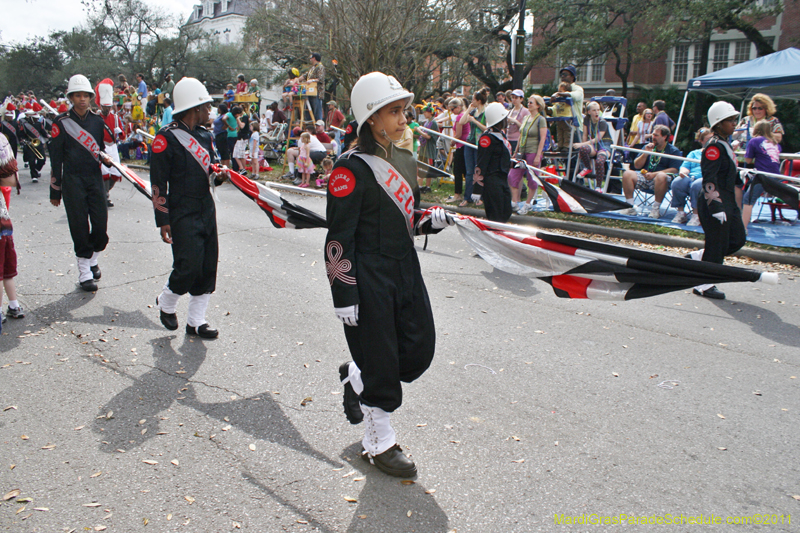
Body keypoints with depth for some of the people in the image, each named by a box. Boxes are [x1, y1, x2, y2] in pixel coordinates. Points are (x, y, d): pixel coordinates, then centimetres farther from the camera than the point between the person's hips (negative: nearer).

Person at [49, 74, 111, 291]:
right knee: (79, 227, -2)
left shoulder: (98, 120, 7)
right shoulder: (61, 123, -3)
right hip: (72, 181, -3)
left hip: (95, 178, 3)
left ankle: (93, 259, 27)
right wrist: (55, 191, -2)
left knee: (101, 224, 1)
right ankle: (85, 274, 8)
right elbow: (55, 158, -2)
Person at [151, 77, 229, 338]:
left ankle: (196, 321, 18)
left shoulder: (205, 136, 13)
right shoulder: (167, 137, -10)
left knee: (208, 267, 6)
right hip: (182, 213, -7)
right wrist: (163, 220, -13)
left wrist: (219, 176, -1)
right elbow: (158, 183, -10)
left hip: (207, 209, 8)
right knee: (189, 265, -11)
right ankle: (166, 302, 19)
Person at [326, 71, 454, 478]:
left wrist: (432, 221, -1)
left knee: (420, 349, 9)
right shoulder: (352, 169, -15)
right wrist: (344, 296, -18)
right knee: (380, 361, 2)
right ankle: (379, 444, 23)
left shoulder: (404, 161, 10)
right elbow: (339, 238, -16)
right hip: (368, 276, -8)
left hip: (405, 268, 8)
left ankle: (355, 377, 36)